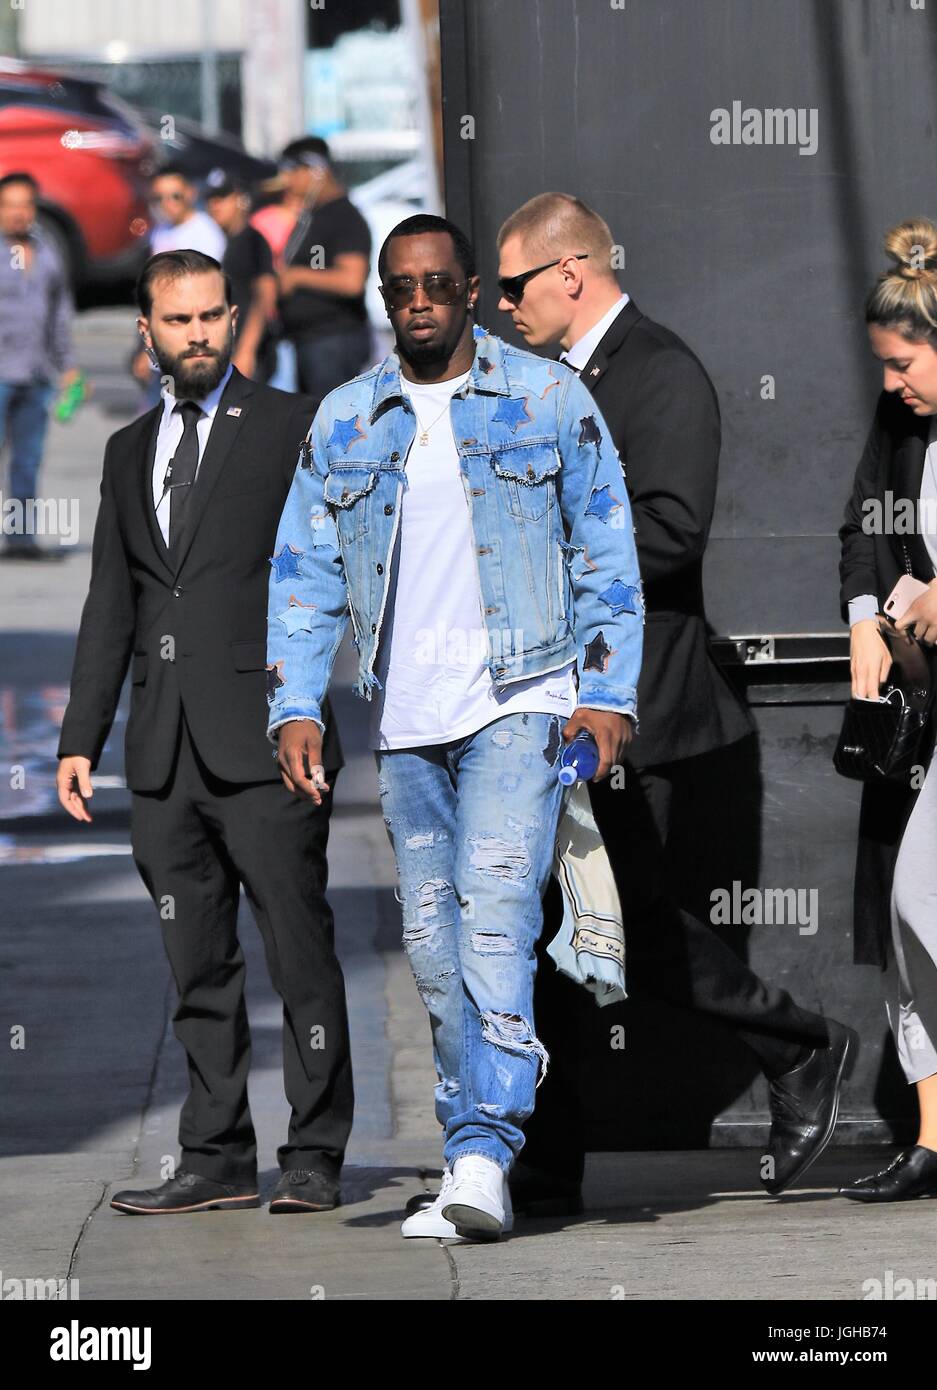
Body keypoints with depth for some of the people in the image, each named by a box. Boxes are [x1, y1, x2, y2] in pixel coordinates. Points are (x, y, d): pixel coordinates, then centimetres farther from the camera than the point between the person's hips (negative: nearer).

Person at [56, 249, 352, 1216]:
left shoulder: (291, 429, 3)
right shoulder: (129, 452, 17)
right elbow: (110, 606, 18)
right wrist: (81, 738, 13)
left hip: (263, 737, -5)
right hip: (165, 753, 5)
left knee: (299, 953, -4)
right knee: (198, 966, 7)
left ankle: (313, 1159, 1)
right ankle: (218, 1161, 11)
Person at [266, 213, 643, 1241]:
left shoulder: (551, 400, 3)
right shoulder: (344, 421, 10)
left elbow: (607, 551, 4)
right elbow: (303, 570, 10)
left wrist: (610, 692, -4)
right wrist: (296, 707, 0)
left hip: (518, 700, -4)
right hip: (402, 717, 4)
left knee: (495, 915, -18)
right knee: (432, 946, 5)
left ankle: (483, 1154, -23)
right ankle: (471, 1174, 12)